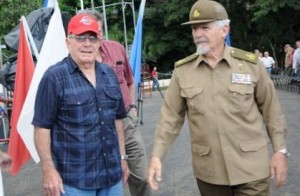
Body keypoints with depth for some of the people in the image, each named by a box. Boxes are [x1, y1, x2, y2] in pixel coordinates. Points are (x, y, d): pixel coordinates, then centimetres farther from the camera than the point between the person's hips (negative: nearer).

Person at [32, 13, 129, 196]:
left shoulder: (109, 74, 8)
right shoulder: (54, 77, -9)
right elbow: (42, 127, -10)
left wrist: (122, 157, 14)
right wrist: (49, 170, -14)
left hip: (112, 173, 6)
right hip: (74, 178, -5)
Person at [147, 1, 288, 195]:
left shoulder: (250, 64, -4)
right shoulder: (182, 70, -1)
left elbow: (271, 110, 2)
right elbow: (171, 117, 0)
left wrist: (280, 151, 0)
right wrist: (157, 156, -7)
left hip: (251, 167, -1)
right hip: (208, 171, 2)